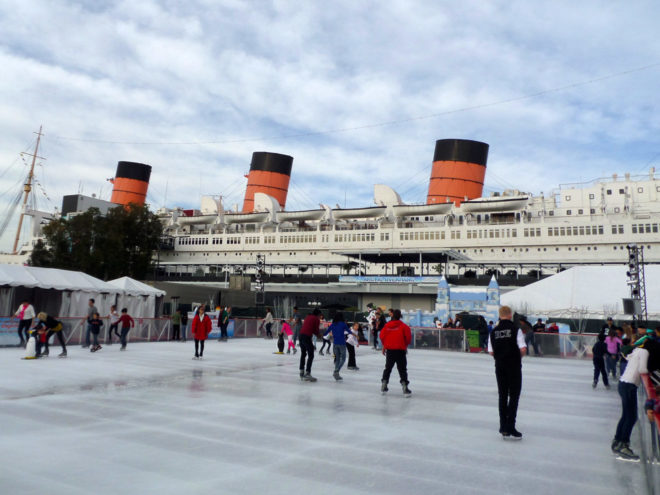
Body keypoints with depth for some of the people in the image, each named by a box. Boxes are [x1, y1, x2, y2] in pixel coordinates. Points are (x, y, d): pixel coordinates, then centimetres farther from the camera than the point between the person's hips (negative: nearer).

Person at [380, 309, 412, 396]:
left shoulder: (387, 325, -1)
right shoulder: (403, 326, -8)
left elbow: (382, 336, 1)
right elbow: (408, 337, -9)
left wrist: (384, 346, 17)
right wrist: (405, 345, 11)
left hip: (389, 350, 3)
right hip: (400, 350, -3)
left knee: (388, 368, 18)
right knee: (402, 369, 2)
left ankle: (384, 384, 20)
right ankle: (404, 387, -4)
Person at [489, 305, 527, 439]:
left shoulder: (494, 331, 1)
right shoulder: (516, 329, -10)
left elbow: (491, 352, 1)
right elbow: (523, 349, -15)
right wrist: (518, 356, 5)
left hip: (500, 366, 4)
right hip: (514, 366, -4)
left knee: (502, 396, 11)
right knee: (514, 396, 3)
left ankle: (503, 428, 15)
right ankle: (510, 427, -1)